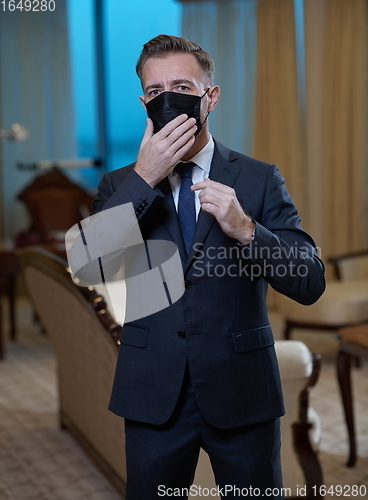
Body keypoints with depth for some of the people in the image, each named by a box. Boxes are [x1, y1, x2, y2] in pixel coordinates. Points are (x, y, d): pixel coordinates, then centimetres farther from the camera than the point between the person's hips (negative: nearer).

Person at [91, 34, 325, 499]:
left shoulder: (259, 180, -1)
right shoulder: (120, 185, 3)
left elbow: (310, 283, -8)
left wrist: (245, 229, -24)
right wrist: (144, 178, -19)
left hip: (241, 392, -1)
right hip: (153, 394, 1)